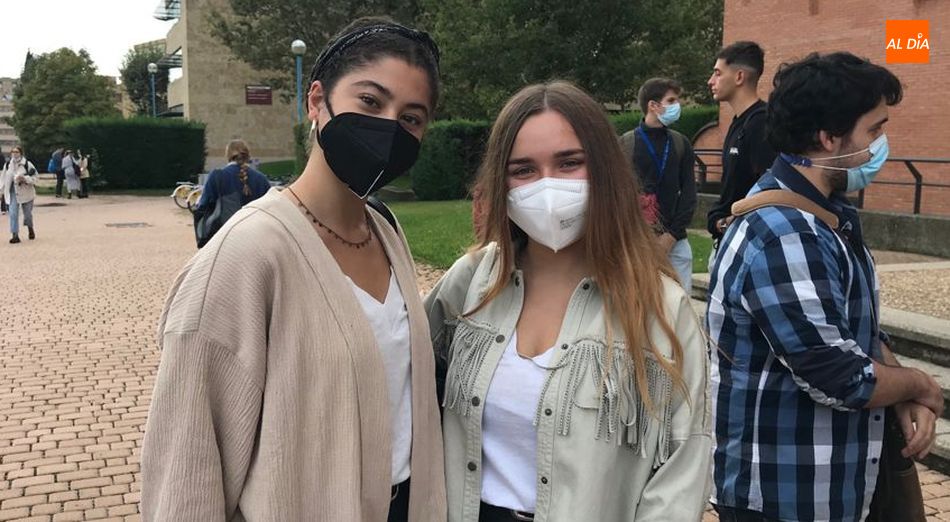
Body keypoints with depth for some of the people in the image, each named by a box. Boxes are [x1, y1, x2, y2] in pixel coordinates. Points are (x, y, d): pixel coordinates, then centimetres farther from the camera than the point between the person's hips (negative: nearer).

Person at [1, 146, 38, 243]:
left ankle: (30, 229, 41)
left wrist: (25, 178, -25)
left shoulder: (27, 164, -9)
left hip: (26, 192, -2)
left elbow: (34, 178, -8)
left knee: (27, 213, 13)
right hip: (13, 192, 2)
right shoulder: (7, 165, 3)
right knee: (13, 213, -9)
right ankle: (15, 235, -8)